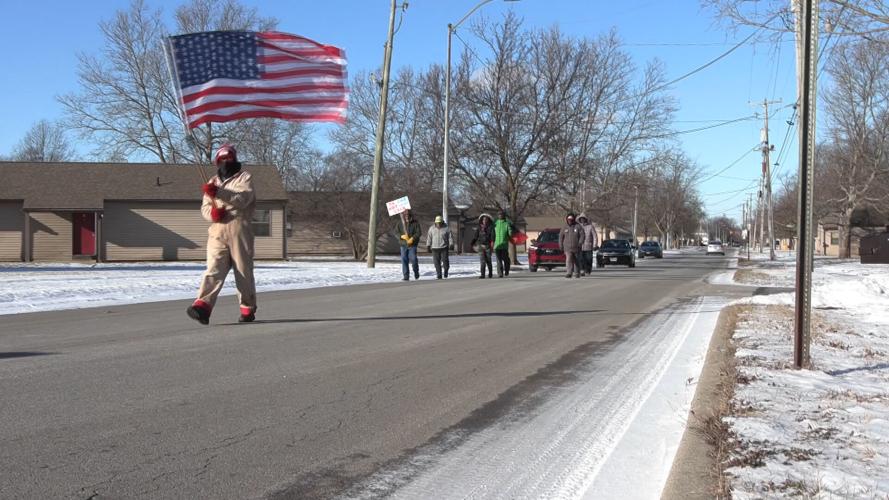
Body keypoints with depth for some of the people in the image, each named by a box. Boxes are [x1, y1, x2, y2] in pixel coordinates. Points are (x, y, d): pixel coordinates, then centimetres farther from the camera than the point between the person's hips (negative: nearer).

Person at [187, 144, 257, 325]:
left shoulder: (244, 177, 8)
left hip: (239, 229, -3)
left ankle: (248, 309, 13)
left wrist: (219, 193, -24)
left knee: (243, 270, 2)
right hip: (217, 230, 3)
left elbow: (243, 198, -12)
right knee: (213, 269, -12)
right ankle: (202, 306, -26)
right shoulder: (213, 182, 24)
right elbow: (205, 207, 16)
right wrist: (212, 213, -8)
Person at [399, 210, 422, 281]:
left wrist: (412, 238, -21)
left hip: (412, 245, -3)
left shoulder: (415, 223, 1)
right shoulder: (401, 223, 8)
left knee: (413, 259, -9)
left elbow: (419, 233, -7)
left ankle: (416, 272, 17)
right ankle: (406, 276, 5)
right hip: (403, 245, 3)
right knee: (404, 260, -1)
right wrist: (402, 236, -14)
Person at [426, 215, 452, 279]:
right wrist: (428, 246, 7)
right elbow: (429, 237, 9)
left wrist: (451, 245, -9)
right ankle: (439, 275, 6)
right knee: (437, 262, -1)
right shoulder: (432, 228, 5)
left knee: (445, 260, -7)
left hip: (444, 248, -2)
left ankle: (446, 270, 21)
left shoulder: (446, 228, 0)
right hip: (435, 248, 2)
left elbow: (450, 237, 0)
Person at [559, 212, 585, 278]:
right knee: (569, 260, -15)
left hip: (576, 247, 0)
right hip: (567, 247, 0)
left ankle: (577, 272, 27)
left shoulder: (578, 226, -1)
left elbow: (582, 235, -4)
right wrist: (561, 245, 6)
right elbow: (561, 236, 11)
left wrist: (580, 243, -15)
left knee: (576, 260, 11)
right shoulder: (565, 227, 6)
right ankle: (569, 273, -18)